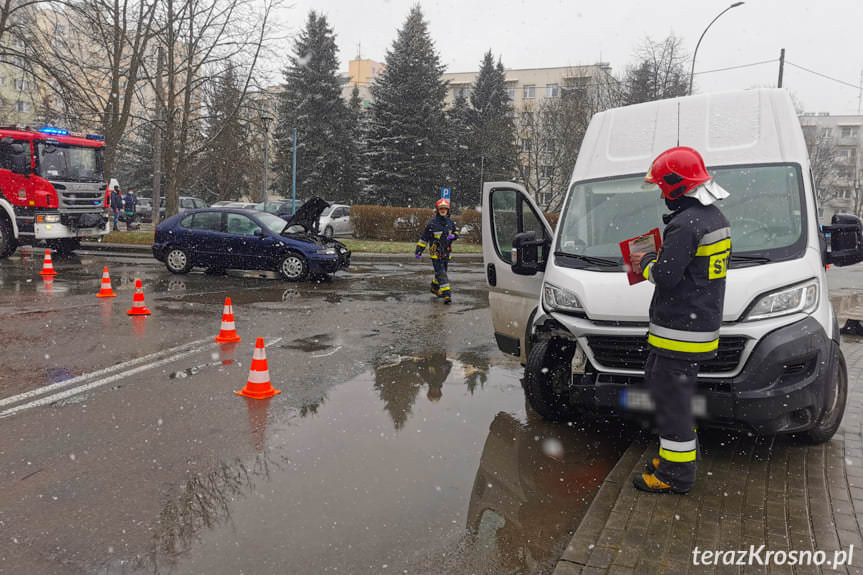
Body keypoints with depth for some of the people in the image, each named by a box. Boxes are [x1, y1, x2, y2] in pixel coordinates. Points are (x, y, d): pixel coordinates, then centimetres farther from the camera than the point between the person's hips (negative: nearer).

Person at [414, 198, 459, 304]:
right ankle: (446, 294, -16)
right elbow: (424, 237, -3)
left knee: (441, 272, 18)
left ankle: (435, 287, 41)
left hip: (446, 253, 5)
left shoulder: (451, 223, 7)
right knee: (441, 274, -12)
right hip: (436, 253, -5)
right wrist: (419, 250, -5)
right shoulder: (432, 223, -7)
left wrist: (453, 235, -6)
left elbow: (456, 233, 20)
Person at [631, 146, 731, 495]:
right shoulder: (715, 218, 15)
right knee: (659, 383, 21)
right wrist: (654, 261, 14)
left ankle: (676, 474, 7)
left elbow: (666, 275, -23)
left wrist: (645, 263, -3)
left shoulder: (686, 224, -20)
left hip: (679, 330, -11)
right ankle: (680, 451, 32)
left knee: (671, 396, -2)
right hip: (702, 324, 11)